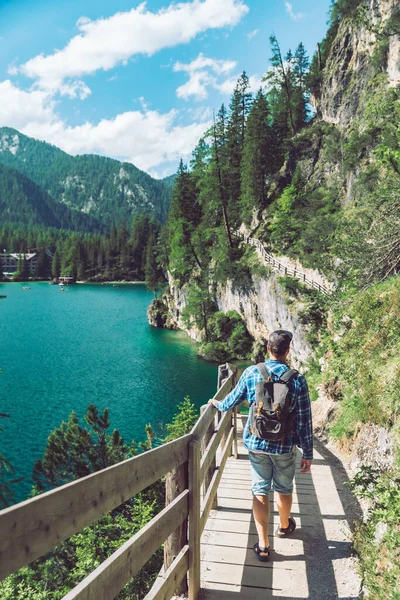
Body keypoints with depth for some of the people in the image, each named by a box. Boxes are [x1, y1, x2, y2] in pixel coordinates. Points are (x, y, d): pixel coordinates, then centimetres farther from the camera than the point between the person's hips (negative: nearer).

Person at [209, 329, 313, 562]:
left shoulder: (251, 373, -10)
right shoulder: (297, 380, -14)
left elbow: (232, 402, 2)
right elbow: (305, 421, -9)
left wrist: (217, 403, 24)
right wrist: (308, 454, 1)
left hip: (256, 443, 1)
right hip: (285, 446, 0)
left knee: (260, 491, 12)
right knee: (283, 489, 21)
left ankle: (263, 545, 16)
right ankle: (284, 526, 46)